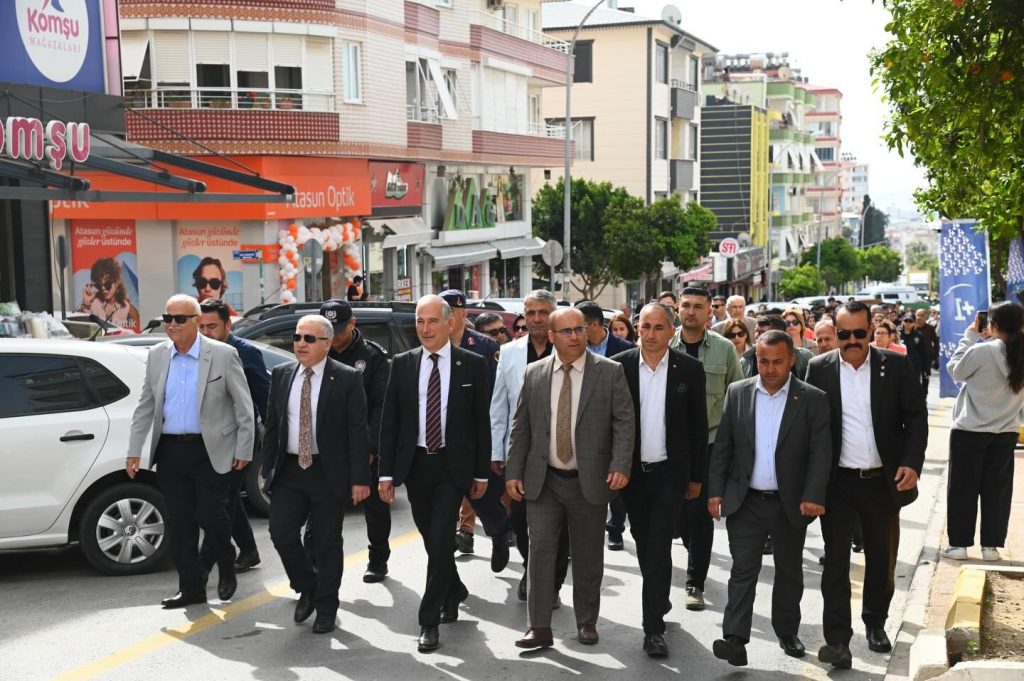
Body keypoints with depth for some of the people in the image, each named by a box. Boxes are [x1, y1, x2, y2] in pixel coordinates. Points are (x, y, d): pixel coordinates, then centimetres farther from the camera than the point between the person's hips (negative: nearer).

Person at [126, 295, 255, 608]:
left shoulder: (223, 355, -5)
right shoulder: (157, 356, 8)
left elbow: (244, 407, -2)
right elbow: (145, 406, 13)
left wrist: (243, 451, -5)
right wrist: (134, 451, 8)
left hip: (211, 452, -4)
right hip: (170, 451, 4)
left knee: (211, 516, -5)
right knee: (178, 523, 5)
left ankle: (227, 570, 23)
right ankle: (191, 588, 17)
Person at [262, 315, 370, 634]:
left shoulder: (346, 378, -6)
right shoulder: (281, 375, 7)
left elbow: (358, 431, -8)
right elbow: (272, 425, 11)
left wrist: (360, 478, -12)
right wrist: (268, 470, 6)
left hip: (329, 473, -4)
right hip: (289, 470, 4)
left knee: (328, 543, 5)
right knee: (281, 532, -4)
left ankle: (326, 608, 20)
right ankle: (307, 588, 22)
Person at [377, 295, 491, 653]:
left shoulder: (473, 364, -3)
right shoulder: (402, 364, 2)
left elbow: (481, 421, 0)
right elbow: (389, 421, 3)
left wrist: (481, 473, -1)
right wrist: (386, 473, -2)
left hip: (453, 465, -3)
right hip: (415, 464, 3)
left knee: (440, 539, -8)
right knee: (431, 539, 13)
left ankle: (430, 621, 1)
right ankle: (454, 591, 38)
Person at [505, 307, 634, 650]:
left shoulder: (610, 372, -3)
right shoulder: (534, 374, 4)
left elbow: (624, 422, -6)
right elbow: (520, 427, 6)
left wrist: (620, 465, -18)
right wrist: (513, 472, 1)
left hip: (589, 481, -1)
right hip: (543, 481, 1)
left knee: (588, 555, 10)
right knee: (540, 549, -3)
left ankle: (586, 621, 26)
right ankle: (540, 627, 5)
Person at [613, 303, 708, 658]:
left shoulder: (689, 369, -4)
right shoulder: (619, 366, -3)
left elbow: (698, 426, 2)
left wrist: (696, 476, 3)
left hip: (669, 472, -2)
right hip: (632, 470, 2)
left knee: (659, 548, -7)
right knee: (643, 544, 15)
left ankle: (653, 628, -3)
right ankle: (658, 602, 36)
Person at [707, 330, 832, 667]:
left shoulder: (813, 399, -4)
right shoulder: (737, 393, 2)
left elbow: (821, 453, -9)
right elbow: (722, 447, 4)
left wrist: (813, 497, -19)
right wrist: (716, 491, -1)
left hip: (790, 503, 0)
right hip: (745, 501, 0)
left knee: (789, 572, 14)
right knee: (743, 570, -4)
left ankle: (787, 632, 30)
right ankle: (735, 641, -7)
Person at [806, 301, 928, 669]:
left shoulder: (896, 366, -2)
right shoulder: (819, 368, -1)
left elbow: (916, 417, 0)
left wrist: (912, 462, -13)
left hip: (883, 481, 1)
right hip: (837, 482, -1)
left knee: (882, 559, 15)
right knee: (836, 561, -2)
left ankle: (876, 623, 35)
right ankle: (837, 640, 0)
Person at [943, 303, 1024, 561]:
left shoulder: (981, 352, -20)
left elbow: (955, 370, -2)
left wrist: (969, 336, 1)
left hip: (970, 430, -4)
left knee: (963, 487, 7)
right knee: (997, 489, 12)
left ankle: (959, 544, 10)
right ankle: (991, 545, 15)